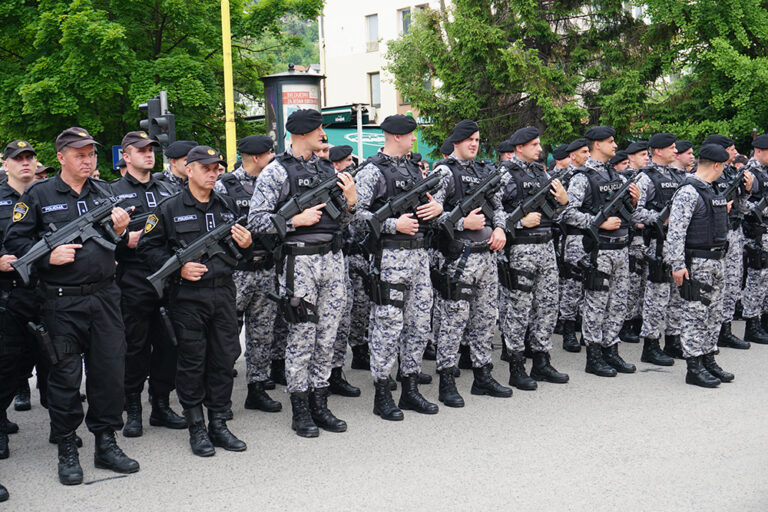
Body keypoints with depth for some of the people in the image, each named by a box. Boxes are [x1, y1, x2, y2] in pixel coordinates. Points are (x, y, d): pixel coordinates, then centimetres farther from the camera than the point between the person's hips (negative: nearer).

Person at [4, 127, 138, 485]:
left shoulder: (103, 192, 14)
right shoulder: (38, 196, 2)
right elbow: (14, 241, 0)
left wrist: (119, 230, -2)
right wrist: (48, 256, -14)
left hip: (105, 295, 4)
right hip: (62, 300, -4)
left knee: (110, 369, 5)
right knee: (65, 375, 2)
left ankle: (106, 442, 18)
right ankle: (67, 450, 15)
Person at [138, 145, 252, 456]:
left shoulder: (228, 207, 14)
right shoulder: (170, 209, 1)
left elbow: (239, 253, 22)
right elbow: (147, 248, 0)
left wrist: (246, 245, -1)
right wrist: (178, 267, -13)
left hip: (223, 293, 4)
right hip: (187, 296, -4)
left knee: (224, 358, 6)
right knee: (192, 362, 0)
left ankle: (219, 424, 17)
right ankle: (196, 428, 11)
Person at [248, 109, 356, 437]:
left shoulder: (327, 169, 15)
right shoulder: (276, 172, -4)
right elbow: (256, 220, -11)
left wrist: (350, 201, 0)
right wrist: (297, 219, -16)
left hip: (332, 259, 6)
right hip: (300, 262, -6)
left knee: (326, 338, 9)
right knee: (301, 339, -1)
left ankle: (319, 404, 19)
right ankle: (300, 410, 9)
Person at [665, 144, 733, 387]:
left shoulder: (713, 191, 14)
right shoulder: (688, 192, -15)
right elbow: (675, 230, -21)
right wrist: (677, 264, -24)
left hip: (715, 261, 9)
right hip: (696, 263, -9)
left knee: (713, 314, 13)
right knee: (695, 314, -4)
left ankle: (708, 360, 22)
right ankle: (694, 367, 2)